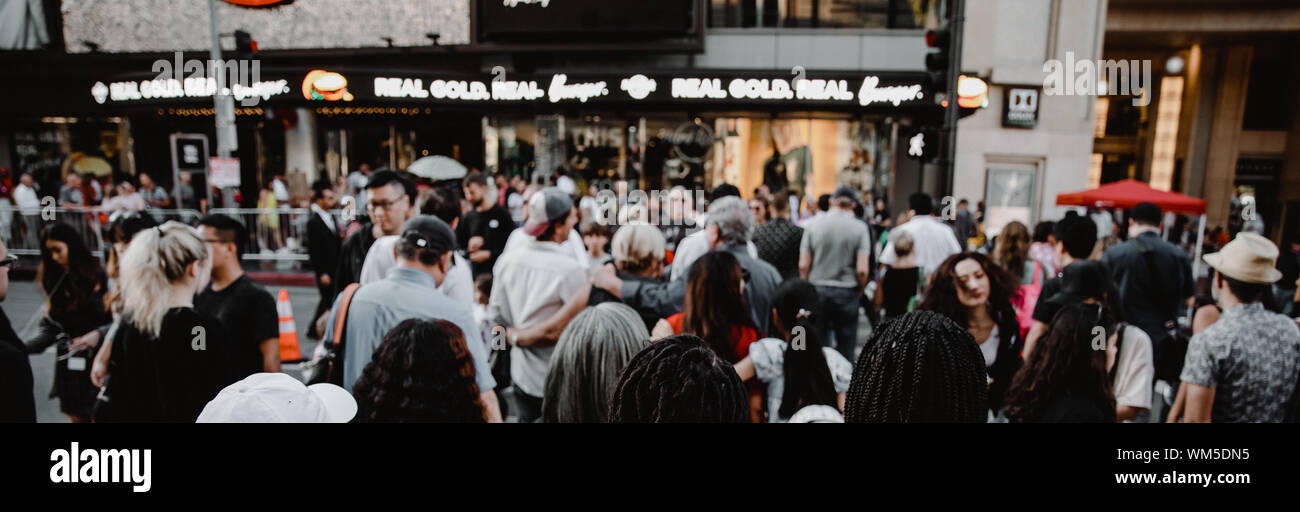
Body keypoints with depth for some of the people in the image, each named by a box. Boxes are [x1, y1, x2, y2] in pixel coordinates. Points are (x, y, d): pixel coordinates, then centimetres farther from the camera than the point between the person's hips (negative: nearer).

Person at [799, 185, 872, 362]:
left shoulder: (813, 226, -1)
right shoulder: (859, 228, -6)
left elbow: (803, 265, -3)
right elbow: (862, 270, -11)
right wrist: (860, 290, 7)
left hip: (817, 289, 2)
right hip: (847, 291, -1)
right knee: (846, 346, 9)